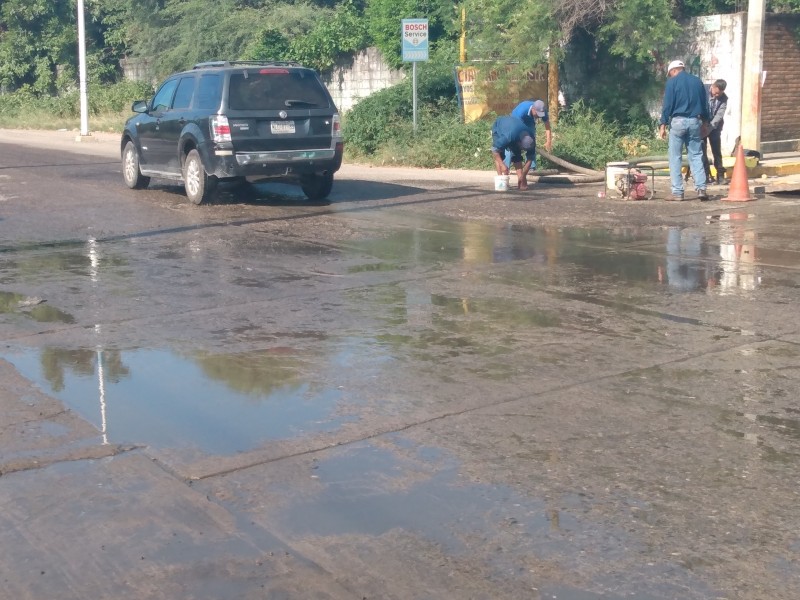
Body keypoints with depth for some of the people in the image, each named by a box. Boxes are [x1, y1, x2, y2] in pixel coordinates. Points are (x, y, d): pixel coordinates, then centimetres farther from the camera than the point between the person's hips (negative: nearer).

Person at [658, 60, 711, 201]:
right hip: (695, 122, 4)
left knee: (675, 158, 1)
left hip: (678, 121, -4)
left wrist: (663, 125, -6)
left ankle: (677, 192, -1)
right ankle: (701, 188, -2)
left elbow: (667, 105, -7)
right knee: (696, 156, 8)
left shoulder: (672, 82, -2)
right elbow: (705, 104, 16)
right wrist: (705, 121, 23)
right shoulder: (697, 81, 12)